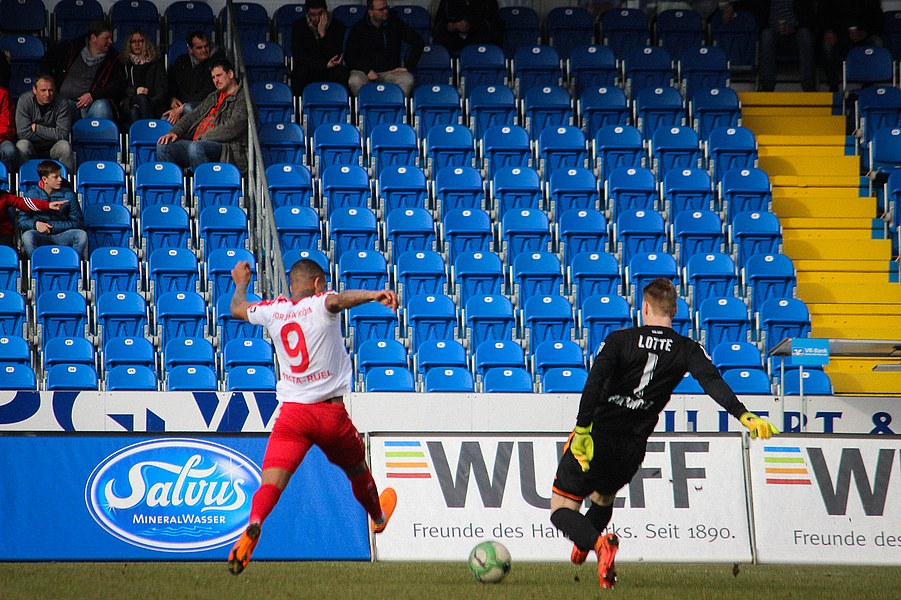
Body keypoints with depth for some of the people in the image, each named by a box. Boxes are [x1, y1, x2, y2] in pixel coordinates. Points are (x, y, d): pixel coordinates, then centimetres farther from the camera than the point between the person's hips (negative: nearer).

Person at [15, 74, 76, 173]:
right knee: (22, 145, -31)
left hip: (52, 150, 1)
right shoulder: (25, 100, -13)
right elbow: (23, 133, -20)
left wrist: (36, 128, -17)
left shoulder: (62, 103, -12)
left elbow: (63, 135, -16)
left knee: (65, 146, -29)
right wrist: (51, 136, -16)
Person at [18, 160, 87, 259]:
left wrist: (51, 226, -9)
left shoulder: (68, 194, 1)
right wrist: (36, 224, -20)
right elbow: (21, 221, 2)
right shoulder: (32, 194, 1)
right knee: (27, 235, -34)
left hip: (61, 237, 1)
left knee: (81, 235, -29)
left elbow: (78, 223, 1)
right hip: (41, 237, -1)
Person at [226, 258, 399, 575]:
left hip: (292, 412, 1)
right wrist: (375, 295, -47)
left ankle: (253, 525, -42)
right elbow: (340, 299, -30)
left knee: (271, 481, -13)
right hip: (331, 412, -1)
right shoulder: (320, 304, -5)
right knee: (357, 469, 27)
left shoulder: (273, 310, 7)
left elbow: (237, 309, 27)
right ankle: (378, 517, 52)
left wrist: (240, 283, 47)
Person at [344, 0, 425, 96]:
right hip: (364, 70, 0)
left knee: (407, 80, -33)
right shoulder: (358, 28, 5)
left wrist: (408, 66, -2)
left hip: (390, 71, 0)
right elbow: (349, 56, 4)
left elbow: (418, 42, 8)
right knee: (355, 82, -36)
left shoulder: (395, 24, 6)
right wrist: (367, 71, -12)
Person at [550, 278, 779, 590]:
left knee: (562, 509, 0)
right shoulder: (688, 350, -2)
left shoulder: (619, 340, -6)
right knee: (602, 498, 33)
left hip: (595, 437, -4)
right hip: (631, 451, 4)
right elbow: (713, 383, -18)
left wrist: (582, 430, -24)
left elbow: (595, 382, -19)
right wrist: (745, 416, -26)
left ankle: (597, 542, -25)